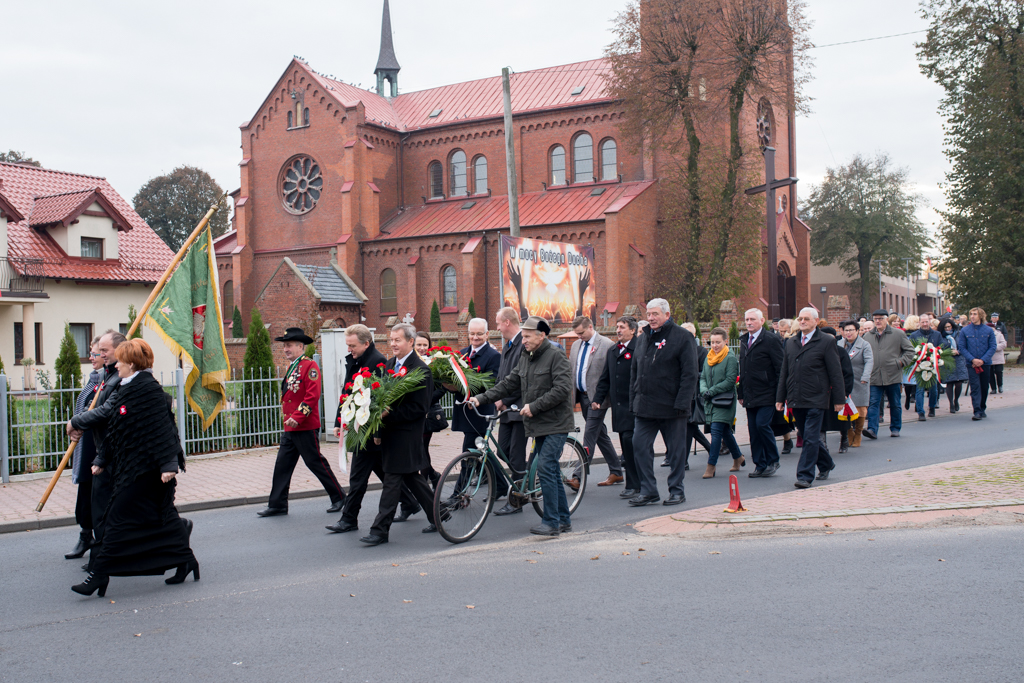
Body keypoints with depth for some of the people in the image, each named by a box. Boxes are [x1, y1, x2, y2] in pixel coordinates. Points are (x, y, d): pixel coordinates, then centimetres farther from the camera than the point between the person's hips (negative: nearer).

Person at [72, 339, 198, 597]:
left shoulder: (148, 389, -16)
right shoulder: (128, 389, 15)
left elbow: (161, 428, -21)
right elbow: (117, 431, 22)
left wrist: (168, 464, -25)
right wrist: (102, 460, 22)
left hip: (142, 469, -10)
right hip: (131, 467, 10)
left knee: (119, 518, -5)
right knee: (160, 518, 14)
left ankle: (100, 574, 0)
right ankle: (185, 562, 24)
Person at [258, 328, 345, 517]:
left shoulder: (309, 366, -12)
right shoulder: (292, 368, 16)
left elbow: (313, 395, -20)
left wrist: (297, 417, -23)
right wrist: (288, 418, 15)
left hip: (306, 427, -9)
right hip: (290, 428, 9)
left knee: (316, 462, -1)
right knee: (282, 465, 7)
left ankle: (339, 497, 12)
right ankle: (277, 505, 13)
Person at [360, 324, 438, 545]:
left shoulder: (421, 370, -14)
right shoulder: (389, 365, 13)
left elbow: (419, 409, -17)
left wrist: (389, 415, -22)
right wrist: (379, 420, 3)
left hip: (406, 434, -9)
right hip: (390, 431, 9)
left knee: (392, 481, -6)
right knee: (412, 477, 16)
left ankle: (380, 530, -1)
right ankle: (437, 517, 28)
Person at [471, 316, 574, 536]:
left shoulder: (556, 356, -12)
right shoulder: (525, 358, 12)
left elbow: (562, 390, -20)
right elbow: (509, 384, 13)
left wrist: (534, 406, -20)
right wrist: (482, 398, 3)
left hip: (555, 424, -8)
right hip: (538, 425, 8)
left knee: (545, 468, -13)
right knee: (551, 471, 12)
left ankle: (551, 522, -6)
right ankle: (564, 520, 21)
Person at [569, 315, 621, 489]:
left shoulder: (607, 345, -10)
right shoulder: (576, 345, 12)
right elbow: (570, 371, 18)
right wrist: (571, 394, 8)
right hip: (582, 396, 8)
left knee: (589, 436, -10)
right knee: (600, 434, 14)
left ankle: (578, 477, -12)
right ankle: (616, 472, 25)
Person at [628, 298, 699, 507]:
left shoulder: (682, 337, -5)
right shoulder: (643, 338, 14)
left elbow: (689, 374, -10)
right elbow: (634, 372, 18)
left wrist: (681, 404, -16)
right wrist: (633, 400, 10)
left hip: (671, 407, -5)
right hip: (645, 407, 6)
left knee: (675, 450, 5)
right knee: (640, 446, 1)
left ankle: (676, 491, 17)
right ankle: (648, 490, 10)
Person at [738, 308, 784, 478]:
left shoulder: (771, 340, -7)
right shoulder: (744, 340, 14)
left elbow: (780, 368, -9)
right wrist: (741, 393, 15)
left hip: (766, 394, -7)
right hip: (750, 396, 7)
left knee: (762, 424, -14)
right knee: (753, 430, 6)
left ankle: (773, 461, 4)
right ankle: (760, 465, 15)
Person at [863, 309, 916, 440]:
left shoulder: (898, 334, 1)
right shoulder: (868, 336, 9)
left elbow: (910, 350, 5)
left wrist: (901, 362, -7)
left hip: (893, 375, -2)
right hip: (875, 377, 2)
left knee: (895, 404, 10)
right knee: (873, 403, -8)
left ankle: (895, 428, 22)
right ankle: (872, 429, -12)